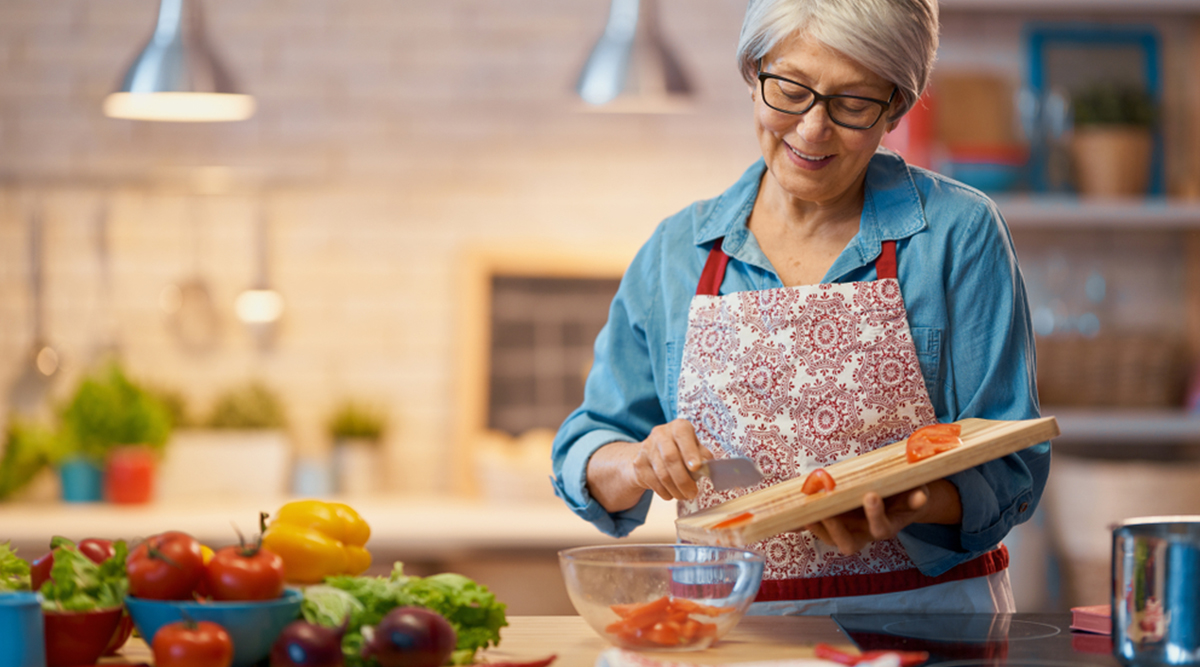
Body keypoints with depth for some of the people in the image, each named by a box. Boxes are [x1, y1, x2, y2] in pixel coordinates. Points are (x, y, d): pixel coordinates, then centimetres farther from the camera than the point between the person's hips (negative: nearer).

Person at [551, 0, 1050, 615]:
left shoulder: (958, 234, 1)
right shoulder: (676, 252, 10)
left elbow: (1009, 469, -2)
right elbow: (585, 454, 12)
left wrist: (907, 510, -23)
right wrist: (640, 466, -11)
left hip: (928, 616, -2)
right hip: (734, 626, 2)